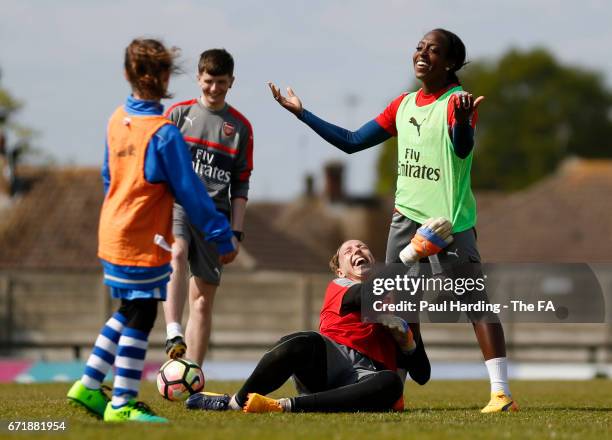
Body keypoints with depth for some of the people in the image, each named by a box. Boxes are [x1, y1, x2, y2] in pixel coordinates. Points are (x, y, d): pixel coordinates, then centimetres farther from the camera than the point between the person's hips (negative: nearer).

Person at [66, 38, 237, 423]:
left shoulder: (117, 120, 6)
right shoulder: (164, 134, -18)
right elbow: (190, 192, -15)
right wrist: (223, 238, -8)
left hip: (113, 235, 8)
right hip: (143, 243, -8)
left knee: (129, 314, 21)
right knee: (139, 319, 0)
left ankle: (89, 386, 23)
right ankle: (122, 405, 4)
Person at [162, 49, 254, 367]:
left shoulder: (240, 127, 11)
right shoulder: (178, 113, 9)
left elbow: (240, 185, 12)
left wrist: (236, 231, 5)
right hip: (176, 205, -2)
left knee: (203, 299, 0)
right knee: (177, 255, -34)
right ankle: (173, 336, -48)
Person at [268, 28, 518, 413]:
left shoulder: (457, 102, -9)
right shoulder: (404, 105, 13)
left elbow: (463, 149, -28)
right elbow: (352, 142, 19)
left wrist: (462, 122, -50)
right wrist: (302, 113, 19)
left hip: (451, 219, -7)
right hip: (408, 214, 7)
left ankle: (501, 392, -12)